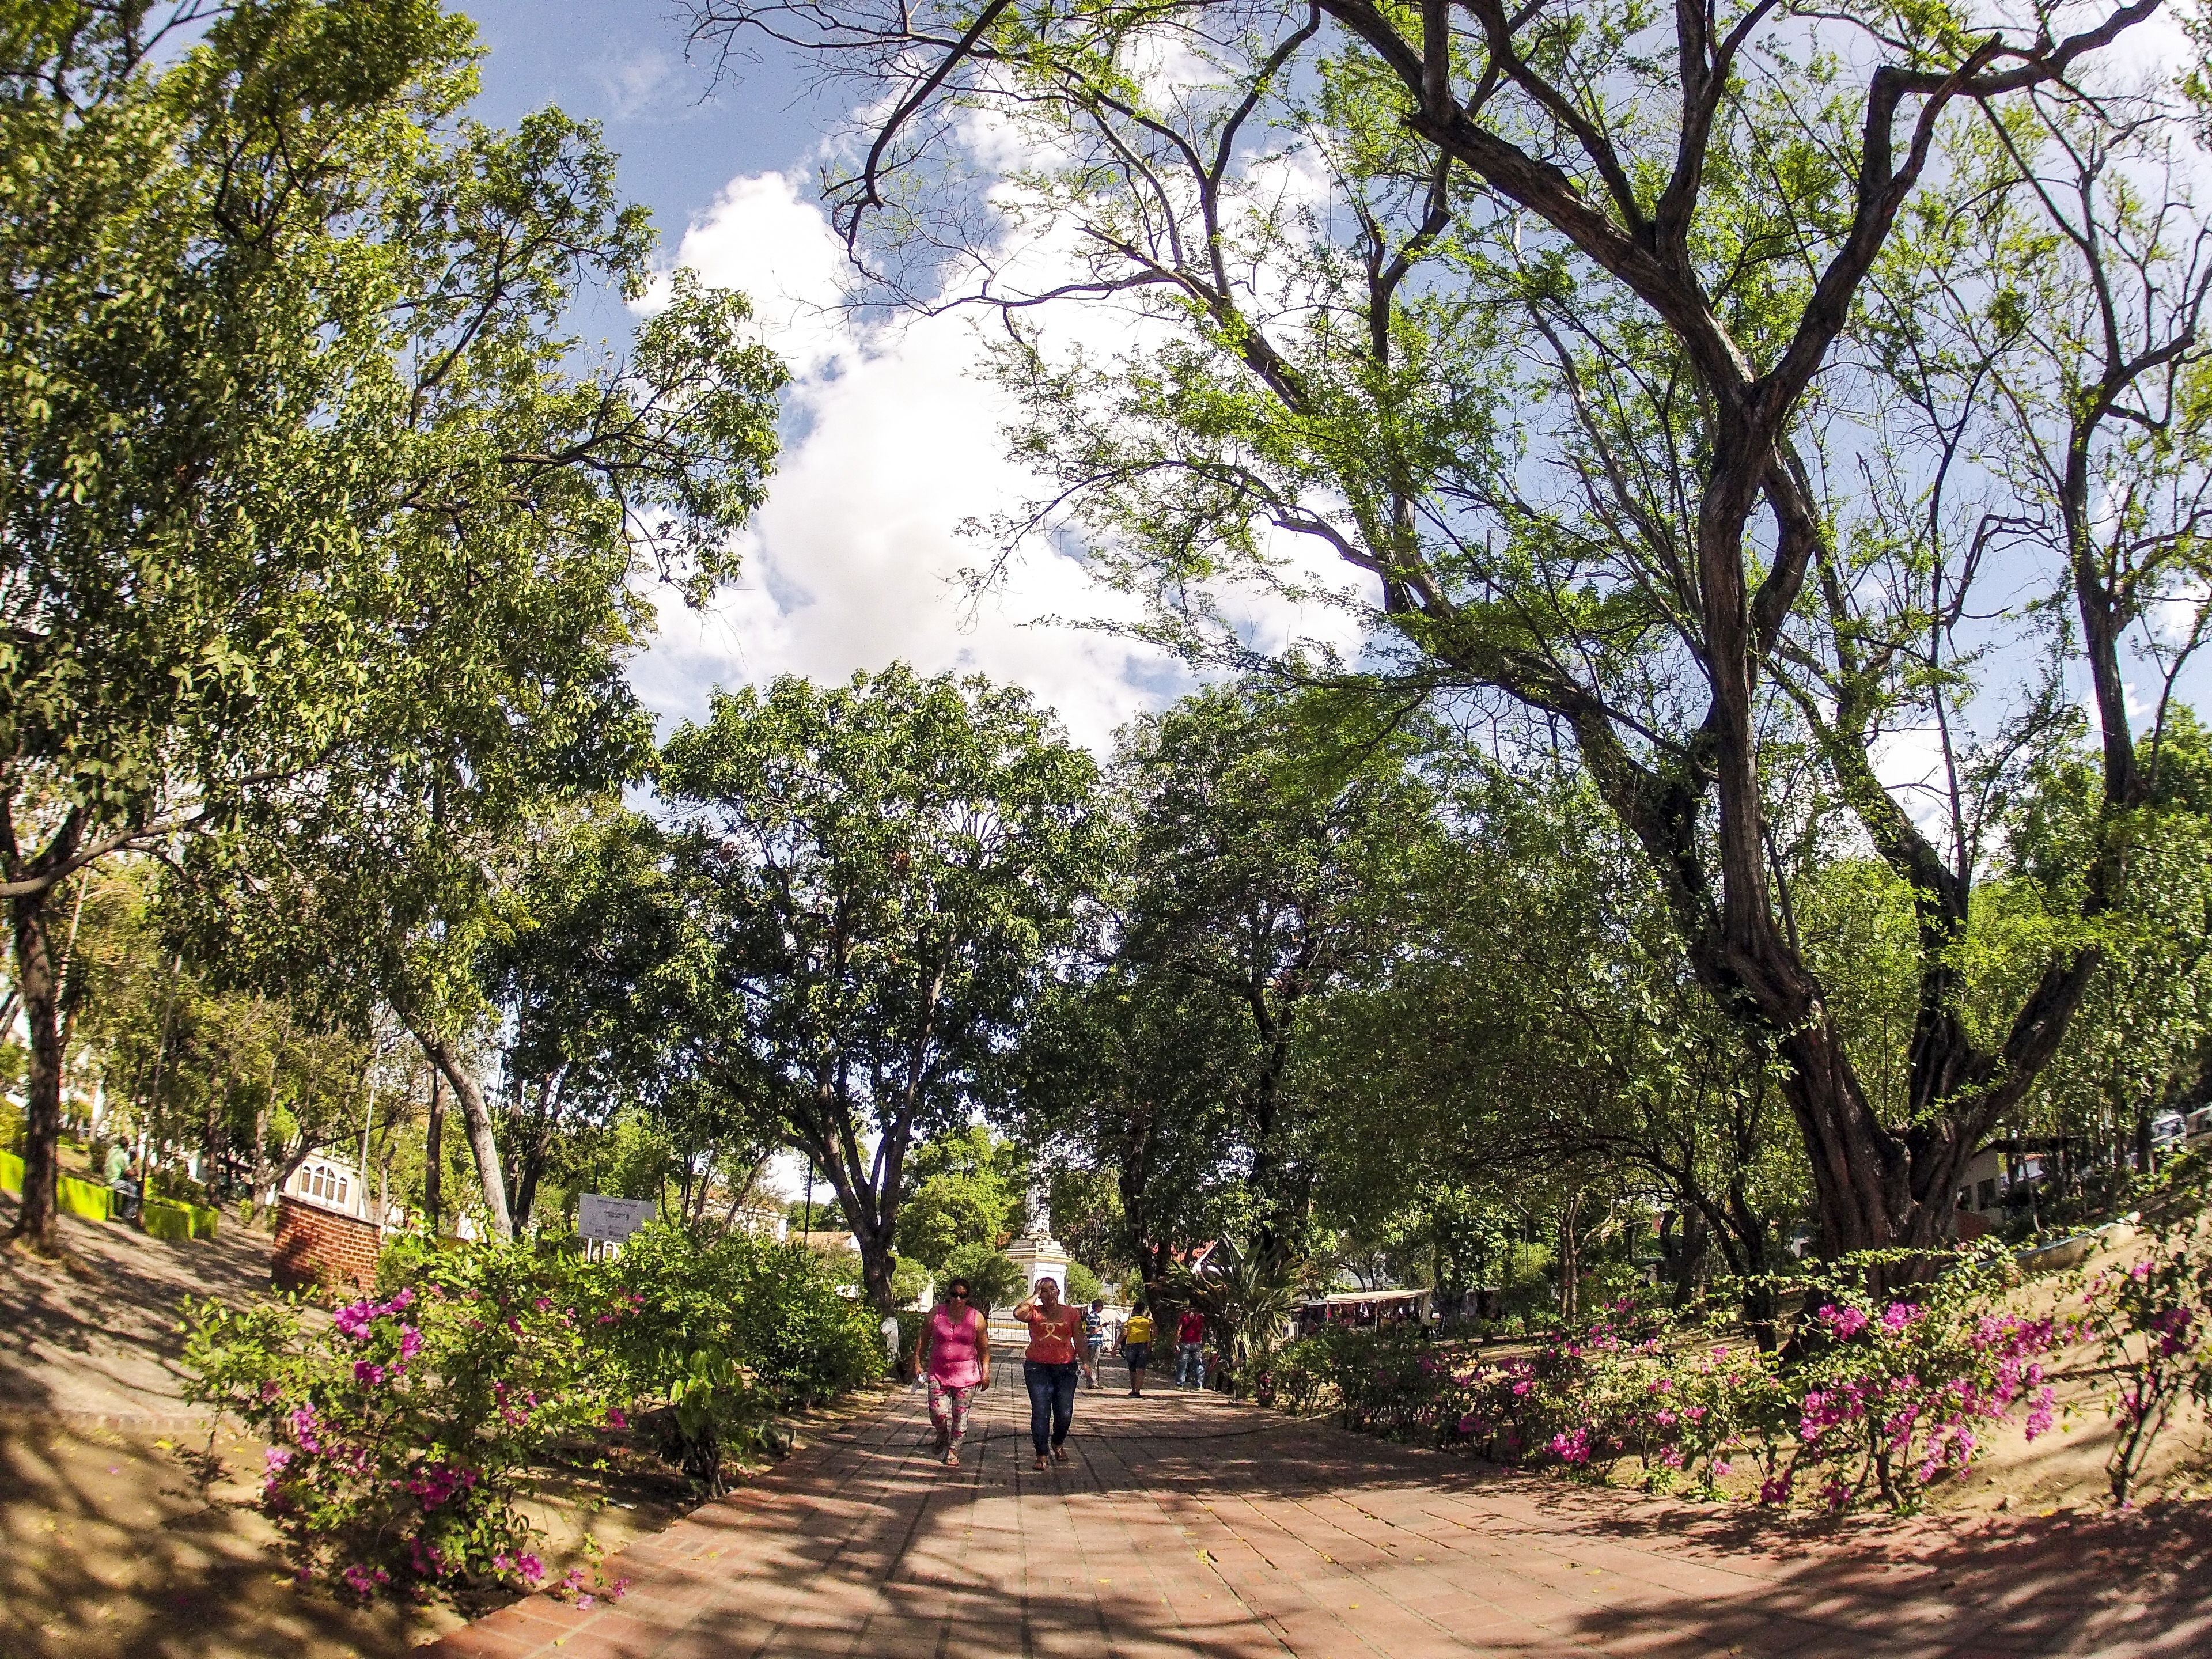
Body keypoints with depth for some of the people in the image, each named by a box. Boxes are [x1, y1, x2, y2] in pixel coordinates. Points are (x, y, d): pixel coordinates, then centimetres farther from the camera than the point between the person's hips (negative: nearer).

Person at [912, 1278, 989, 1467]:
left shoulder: (976, 1318, 0)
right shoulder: (936, 1313, 1)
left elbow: (984, 1348, 5)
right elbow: (923, 1339, 9)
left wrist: (986, 1373, 0)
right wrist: (917, 1362, 3)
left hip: (966, 1374, 0)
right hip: (938, 1373, 1)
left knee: (960, 1414, 0)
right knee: (938, 1413, -6)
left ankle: (953, 1451, 14)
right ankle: (943, 1439, 25)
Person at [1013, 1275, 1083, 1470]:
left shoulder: (1071, 1313, 7)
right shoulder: (1034, 1312, 1)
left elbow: (1079, 1340, 9)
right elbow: (1018, 1313, -20)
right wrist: (1035, 1295, -10)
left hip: (1065, 1368, 2)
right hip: (1038, 1368, -2)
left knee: (1065, 1413, 4)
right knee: (1040, 1412, -6)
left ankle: (1057, 1443, 32)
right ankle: (1041, 1454, 2)